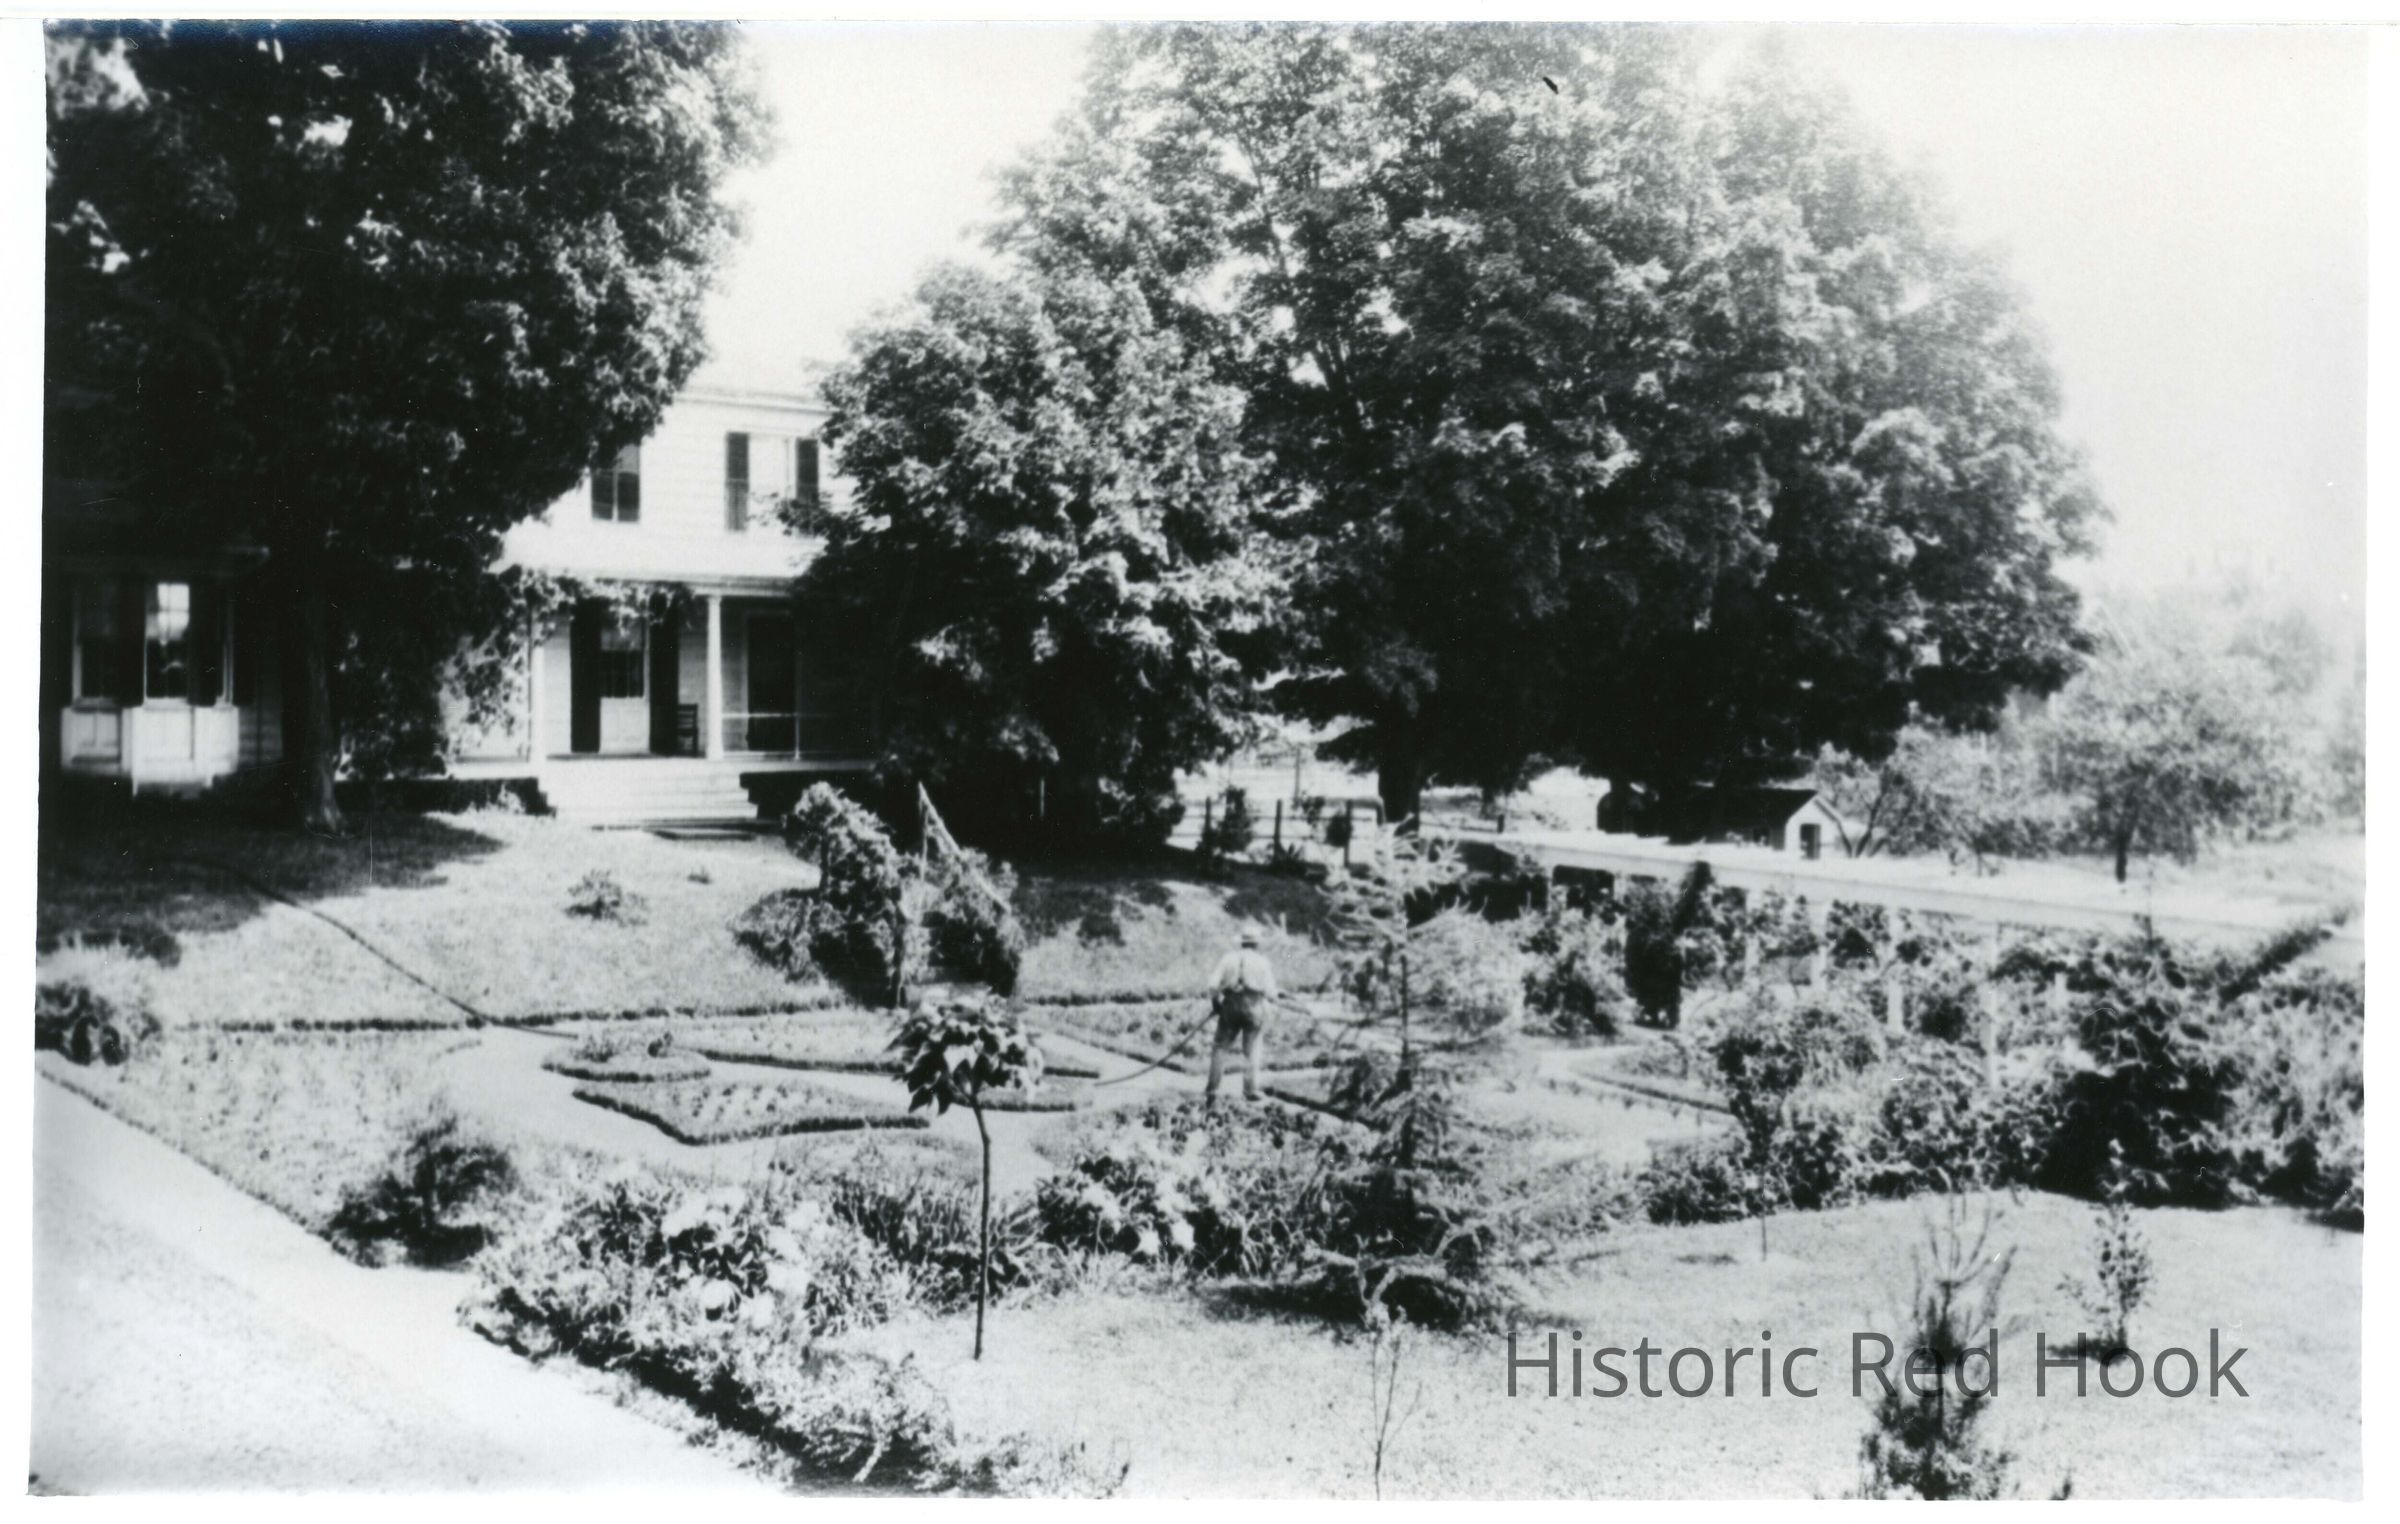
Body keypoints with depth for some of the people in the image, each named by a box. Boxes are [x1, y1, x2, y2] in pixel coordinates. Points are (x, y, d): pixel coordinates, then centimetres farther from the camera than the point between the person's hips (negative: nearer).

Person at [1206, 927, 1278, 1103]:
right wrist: (1277, 994, 24)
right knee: (1251, 1051, 6)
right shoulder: (1262, 961, 5)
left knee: (1220, 1047, 8)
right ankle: (1250, 1090, 4)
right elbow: (1269, 992, 2)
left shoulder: (1228, 958, 7)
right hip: (1254, 1007, -1)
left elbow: (1213, 984, -1)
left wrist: (1215, 1003, 15)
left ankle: (1212, 1089, 1)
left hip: (1231, 1006, 1)